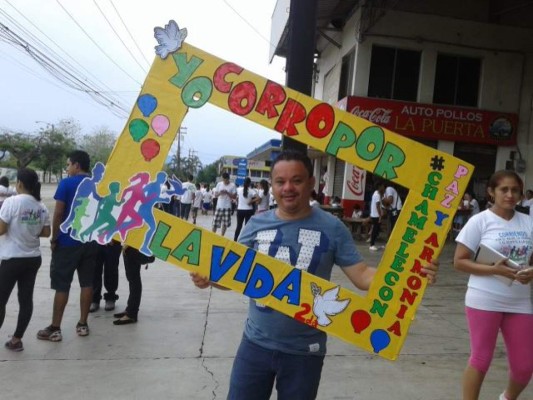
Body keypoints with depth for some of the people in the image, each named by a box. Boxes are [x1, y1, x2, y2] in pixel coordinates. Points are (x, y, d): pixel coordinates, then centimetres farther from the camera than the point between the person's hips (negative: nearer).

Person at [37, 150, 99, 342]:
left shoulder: (66, 183, -9)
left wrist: (54, 239, -3)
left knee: (61, 285, 1)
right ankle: (82, 324, 15)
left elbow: (58, 214, -12)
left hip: (68, 241, -5)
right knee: (87, 282, 8)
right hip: (90, 241, 5)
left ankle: (54, 329, 7)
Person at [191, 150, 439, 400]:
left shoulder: (332, 228, -8)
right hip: (257, 343, 2)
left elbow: (361, 275, -8)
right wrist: (210, 278, -19)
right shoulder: (257, 224, -4)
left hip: (305, 350, -1)